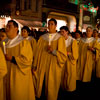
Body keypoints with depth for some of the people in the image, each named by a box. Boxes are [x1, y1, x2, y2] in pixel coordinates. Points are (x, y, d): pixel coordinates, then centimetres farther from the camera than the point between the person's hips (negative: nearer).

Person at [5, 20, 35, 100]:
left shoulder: (23, 42, -12)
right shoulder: (6, 43, 8)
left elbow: (27, 60, -17)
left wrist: (12, 58, -19)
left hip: (19, 76, -6)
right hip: (8, 75, 6)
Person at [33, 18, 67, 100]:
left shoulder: (60, 38, -4)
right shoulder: (42, 37, 6)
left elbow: (63, 55, -6)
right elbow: (38, 52, 6)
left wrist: (53, 51, -20)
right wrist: (35, 65, 3)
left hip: (53, 66, -2)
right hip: (42, 65, 3)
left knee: (51, 86, 6)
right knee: (39, 83, 6)